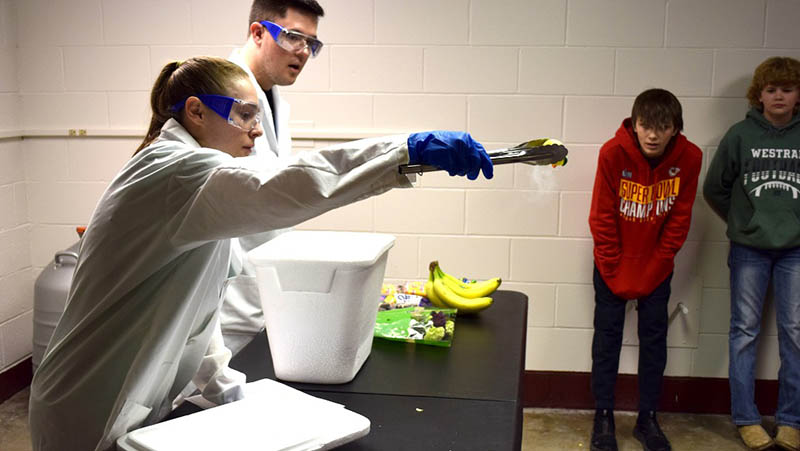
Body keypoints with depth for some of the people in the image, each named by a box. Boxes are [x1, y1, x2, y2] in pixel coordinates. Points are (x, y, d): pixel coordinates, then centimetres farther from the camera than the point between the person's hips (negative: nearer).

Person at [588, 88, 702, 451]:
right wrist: (616, 271, -13)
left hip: (657, 266, 2)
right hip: (614, 262, -1)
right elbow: (602, 217, -15)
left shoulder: (689, 158, -16)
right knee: (607, 336, 3)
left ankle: (648, 419, 18)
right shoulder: (613, 153, -21)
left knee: (654, 338, 6)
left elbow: (679, 219, -7)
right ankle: (603, 417, 14)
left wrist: (655, 267, -9)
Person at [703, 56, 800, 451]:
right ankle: (746, 418, 14)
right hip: (748, 249, -1)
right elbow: (714, 189, 6)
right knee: (745, 331, 4)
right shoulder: (740, 135, -1)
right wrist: (742, 222, 6)